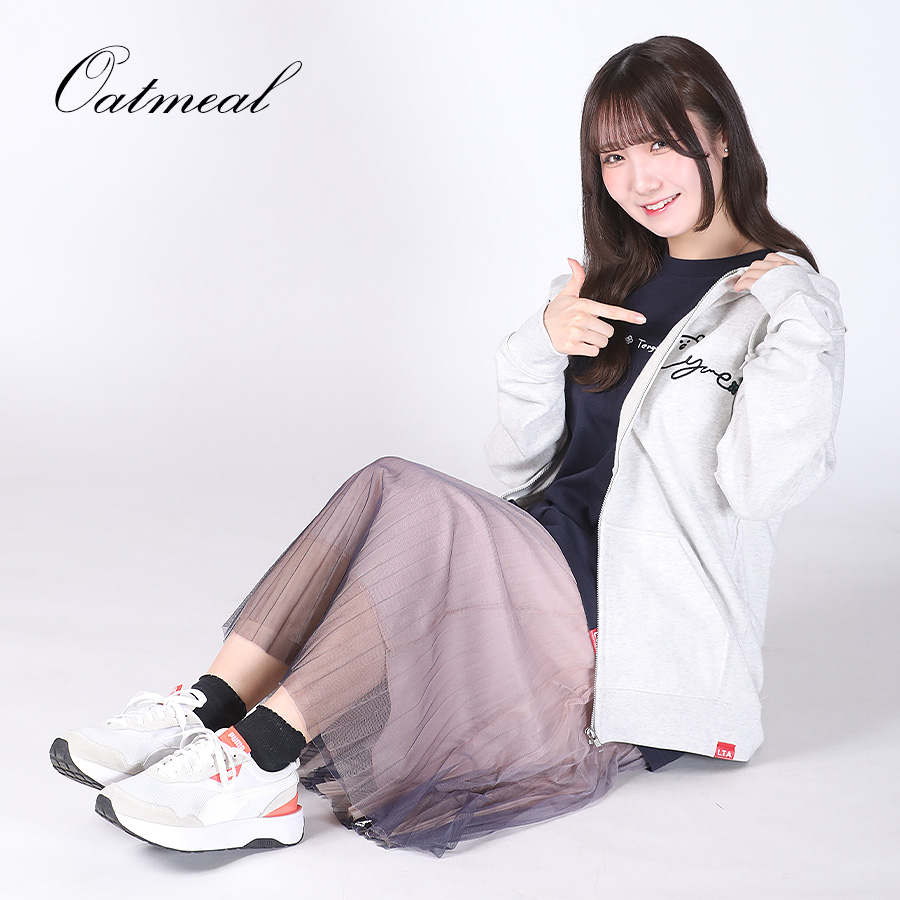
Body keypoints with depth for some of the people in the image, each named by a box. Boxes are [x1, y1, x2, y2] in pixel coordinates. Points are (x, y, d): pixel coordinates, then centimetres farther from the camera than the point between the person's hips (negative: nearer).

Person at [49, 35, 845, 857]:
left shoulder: (782, 296, -3)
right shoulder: (614, 281, 17)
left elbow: (758, 486, -18)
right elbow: (520, 467, 12)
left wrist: (797, 324, -20)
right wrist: (543, 342, -3)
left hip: (650, 634, -6)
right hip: (554, 567, 6)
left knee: (424, 507, -27)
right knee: (387, 486, -21)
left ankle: (262, 760, -31)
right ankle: (211, 711, -27)